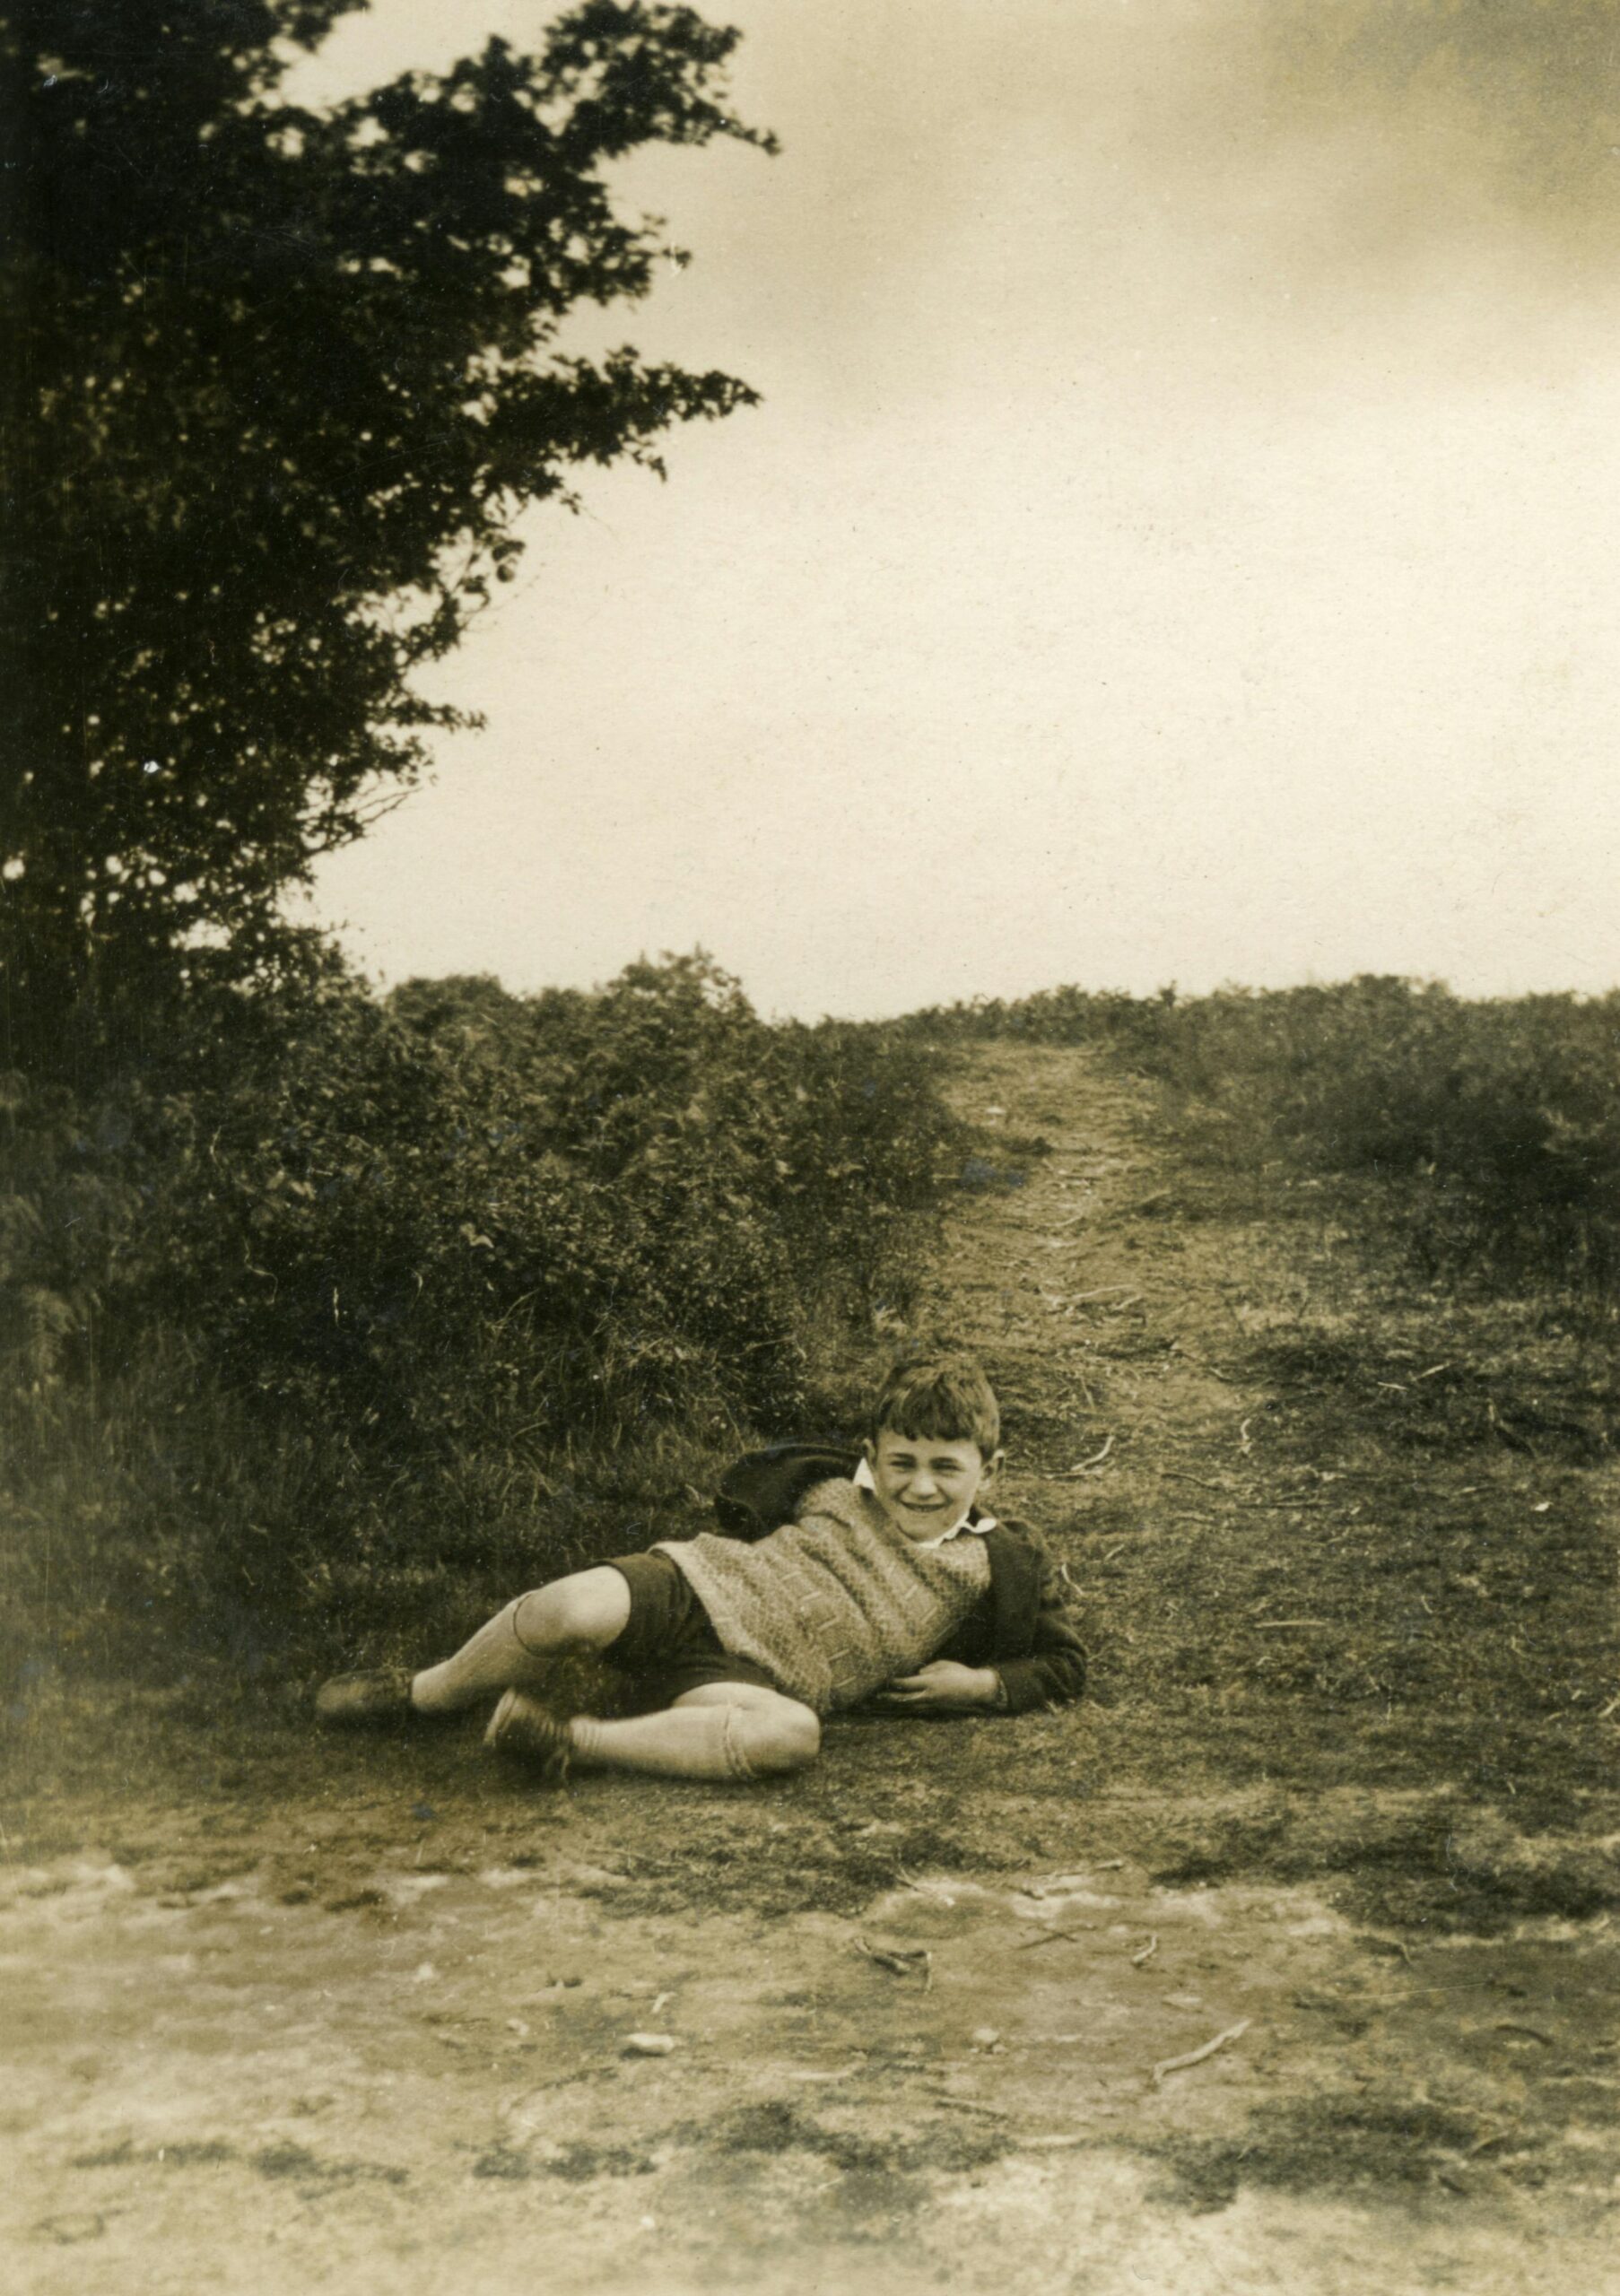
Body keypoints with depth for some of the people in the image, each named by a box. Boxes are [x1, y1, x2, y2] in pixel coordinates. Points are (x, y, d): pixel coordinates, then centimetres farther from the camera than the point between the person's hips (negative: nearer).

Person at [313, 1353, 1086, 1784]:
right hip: (695, 1593, 1)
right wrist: (721, 1548, 10)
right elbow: (740, 1519, 29)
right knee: (573, 1606, -32)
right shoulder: (831, 1492, 12)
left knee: (791, 1734, -40)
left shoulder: (993, 1569, 8)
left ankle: (574, 1740, -27)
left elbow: (1064, 1665, 14)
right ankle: (424, 1693, -2)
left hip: (752, 1681, -1)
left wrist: (979, 1685, -2)